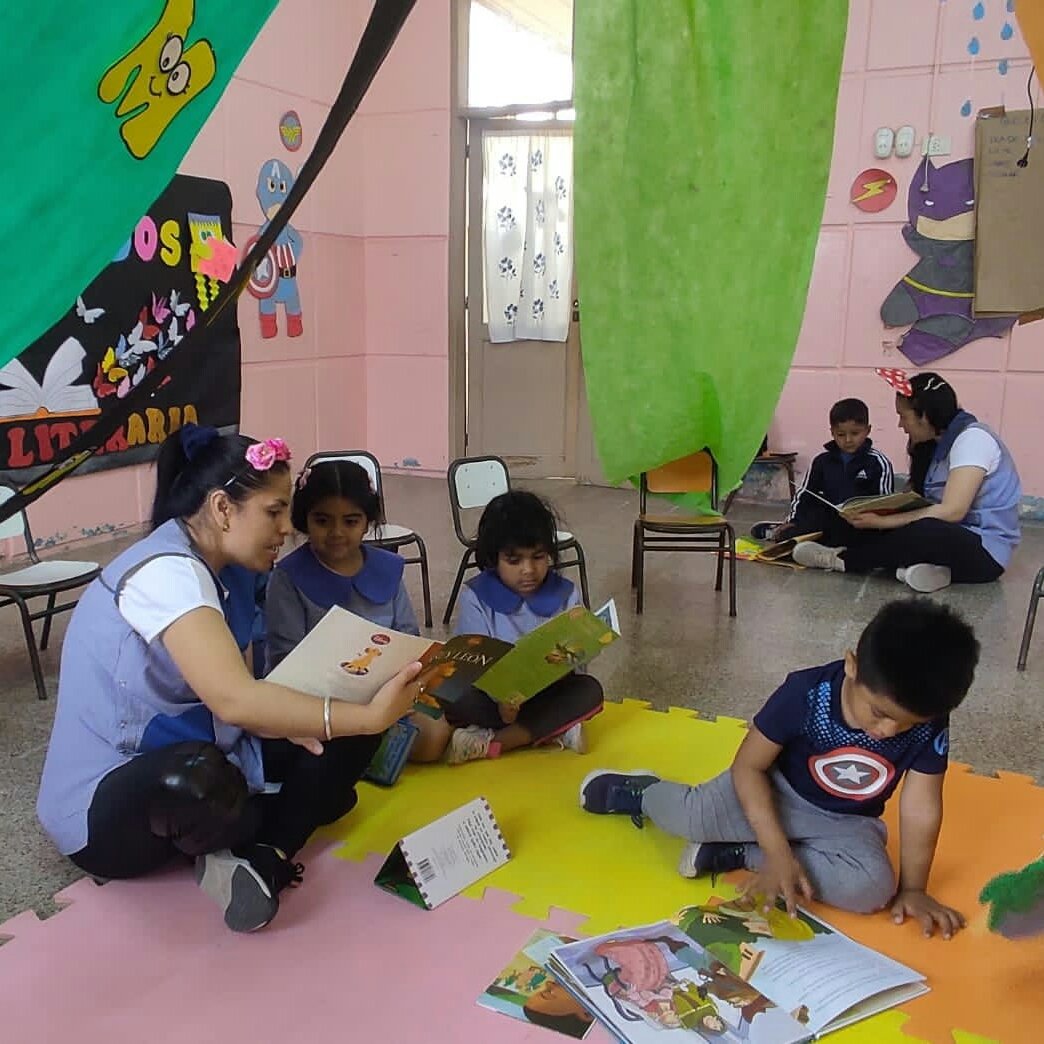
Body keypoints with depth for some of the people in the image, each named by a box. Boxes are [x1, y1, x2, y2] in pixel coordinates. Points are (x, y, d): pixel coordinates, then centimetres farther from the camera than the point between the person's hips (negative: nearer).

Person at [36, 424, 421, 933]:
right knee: (197, 777, -43)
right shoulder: (166, 570, -23)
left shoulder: (192, 567, 7)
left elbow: (220, 695, 7)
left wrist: (283, 721, -13)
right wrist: (368, 715, -34)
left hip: (167, 766, 9)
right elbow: (234, 700, -35)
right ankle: (275, 845, -11)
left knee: (336, 748, -1)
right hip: (101, 811, -9)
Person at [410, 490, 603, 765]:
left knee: (589, 690, -28)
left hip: (549, 695, 2)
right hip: (494, 696, -2)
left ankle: (491, 742, -30)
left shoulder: (565, 594, -1)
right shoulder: (476, 597, -8)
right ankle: (554, 729, -24)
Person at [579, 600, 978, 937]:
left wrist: (912, 888, -9)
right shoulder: (806, 693, -28)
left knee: (872, 887, -29)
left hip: (846, 824, 3)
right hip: (778, 792, -2)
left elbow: (921, 808, -12)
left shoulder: (929, 723, -22)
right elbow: (748, 766, -21)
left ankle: (738, 855, -14)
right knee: (689, 817, -28)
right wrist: (779, 853, -26)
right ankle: (639, 793, 10)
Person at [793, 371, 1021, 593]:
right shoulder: (945, 442, 11)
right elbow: (924, 500, 5)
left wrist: (882, 521, -23)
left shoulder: (972, 438, -16)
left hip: (986, 551, -8)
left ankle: (842, 560, -17)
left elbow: (952, 511, -25)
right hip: (952, 537, 8)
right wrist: (876, 514, -10)